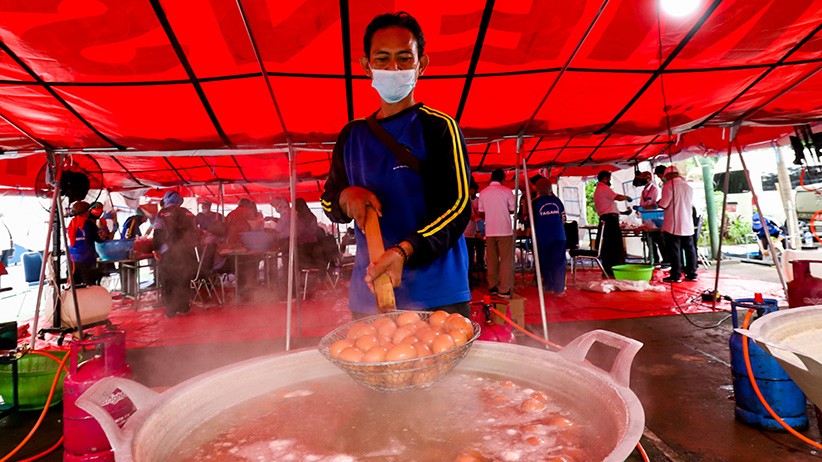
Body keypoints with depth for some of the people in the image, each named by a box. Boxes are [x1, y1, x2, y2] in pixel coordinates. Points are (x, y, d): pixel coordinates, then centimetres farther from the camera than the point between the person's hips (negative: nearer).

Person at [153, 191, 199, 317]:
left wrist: (156, 249, -4)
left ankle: (171, 309, 5)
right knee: (184, 280, 13)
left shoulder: (162, 214, 0)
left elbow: (158, 233, -7)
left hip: (168, 253, -3)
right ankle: (183, 307, 18)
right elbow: (195, 232, 9)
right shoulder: (188, 214, 10)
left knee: (167, 282, 6)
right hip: (187, 251, 3)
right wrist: (191, 244, 16)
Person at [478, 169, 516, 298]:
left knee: (492, 260, 11)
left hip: (489, 230, 4)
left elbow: (481, 213, 7)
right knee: (506, 260, 1)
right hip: (505, 230, -3)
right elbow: (513, 210, 0)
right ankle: (504, 289, -1)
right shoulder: (507, 191, -5)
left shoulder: (483, 192, 4)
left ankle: (493, 286, 17)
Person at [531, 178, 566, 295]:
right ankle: (559, 288, 3)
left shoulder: (535, 203, -5)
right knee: (558, 262, 4)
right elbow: (563, 218, 8)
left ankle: (549, 286, 14)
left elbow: (532, 222, 2)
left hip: (543, 238, -1)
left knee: (545, 263, 10)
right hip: (559, 236, 1)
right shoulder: (557, 200, 2)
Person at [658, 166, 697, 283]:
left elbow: (663, 205, -14)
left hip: (673, 226, -6)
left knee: (674, 250, -2)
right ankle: (691, 274, 15)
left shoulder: (669, 186, -11)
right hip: (688, 225, 7)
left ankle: (675, 275, 2)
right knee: (689, 249, 10)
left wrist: (658, 202, 6)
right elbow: (691, 204, 21)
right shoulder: (688, 186, 12)